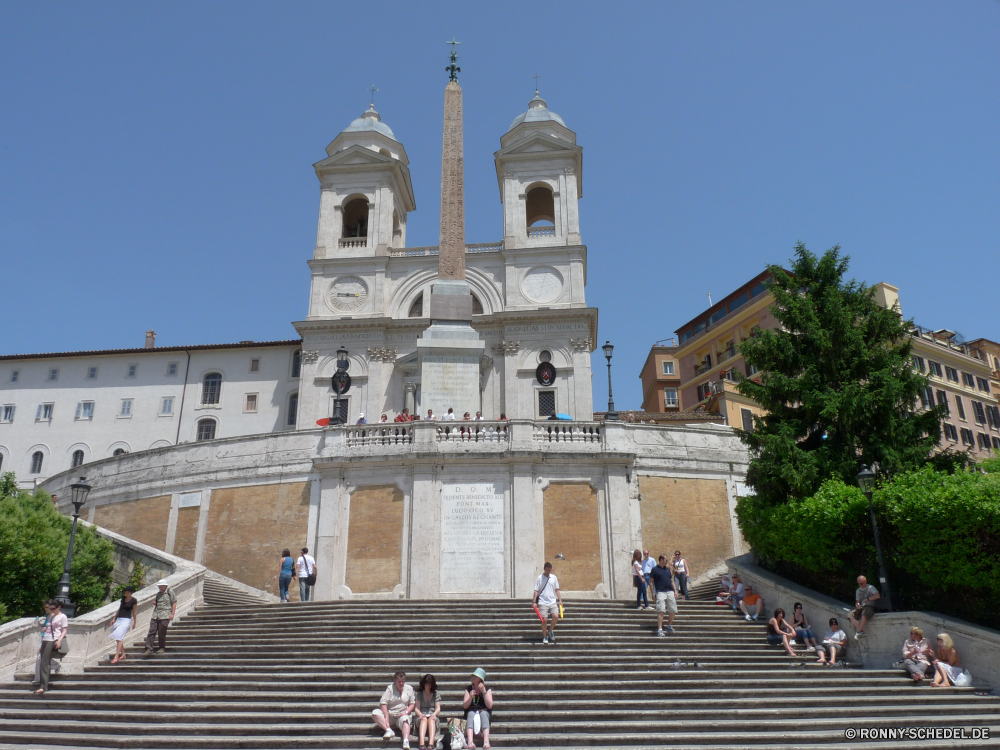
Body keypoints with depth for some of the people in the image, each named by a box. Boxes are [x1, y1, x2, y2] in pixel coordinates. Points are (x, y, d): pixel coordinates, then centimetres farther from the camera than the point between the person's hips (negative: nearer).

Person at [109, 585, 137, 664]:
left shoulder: (133, 600, -5)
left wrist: (134, 622, 5)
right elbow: (120, 609, 20)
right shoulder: (123, 598, 11)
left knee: (119, 637, -17)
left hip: (126, 620, -7)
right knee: (117, 638, 8)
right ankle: (123, 654, 21)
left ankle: (116, 657, -21)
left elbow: (134, 612, 0)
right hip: (119, 619, 7)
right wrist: (114, 618, 17)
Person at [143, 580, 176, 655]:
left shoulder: (170, 593, 2)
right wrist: (154, 603, 8)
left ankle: (162, 648, 8)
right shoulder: (158, 594, 19)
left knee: (162, 633, -4)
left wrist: (172, 614, -8)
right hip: (155, 615, 6)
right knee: (152, 631, -5)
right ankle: (149, 648, -4)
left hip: (165, 616, -6)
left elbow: (174, 603, 0)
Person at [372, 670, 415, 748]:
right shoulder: (390, 688, 2)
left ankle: (406, 741, -56)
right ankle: (389, 730, -34)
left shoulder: (409, 688, 9)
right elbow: (383, 703, -7)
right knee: (375, 712, -24)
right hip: (390, 715, 1)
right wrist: (386, 717, -19)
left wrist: (406, 712, -9)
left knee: (405, 720, -37)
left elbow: (413, 703, 12)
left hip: (403, 715, -1)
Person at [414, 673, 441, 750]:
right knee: (424, 719, -35)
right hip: (421, 716, -1)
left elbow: (438, 708, 6)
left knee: (431, 719, -35)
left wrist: (434, 714, -17)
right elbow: (417, 708, 2)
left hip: (432, 716, 1)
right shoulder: (419, 693, 10)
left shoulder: (436, 694, 13)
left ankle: (431, 744, -55)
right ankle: (422, 743, -56)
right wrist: (420, 714, -21)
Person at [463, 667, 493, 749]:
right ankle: (470, 742, -56)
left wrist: (484, 691, -15)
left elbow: (489, 706, -9)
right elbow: (465, 706, 1)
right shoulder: (468, 689, 11)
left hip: (484, 711, -1)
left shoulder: (487, 689, 6)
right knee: (470, 715, -33)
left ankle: (486, 741, -55)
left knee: (483, 714, -35)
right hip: (471, 711, 1)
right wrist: (471, 697, -17)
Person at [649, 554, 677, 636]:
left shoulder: (668, 569, 19)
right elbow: (651, 581, 1)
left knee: (673, 611, 6)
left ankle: (669, 625, 28)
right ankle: (660, 630, -19)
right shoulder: (655, 569, 1)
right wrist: (653, 593, -5)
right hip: (660, 592, -6)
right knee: (661, 611, -16)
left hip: (670, 592, 6)